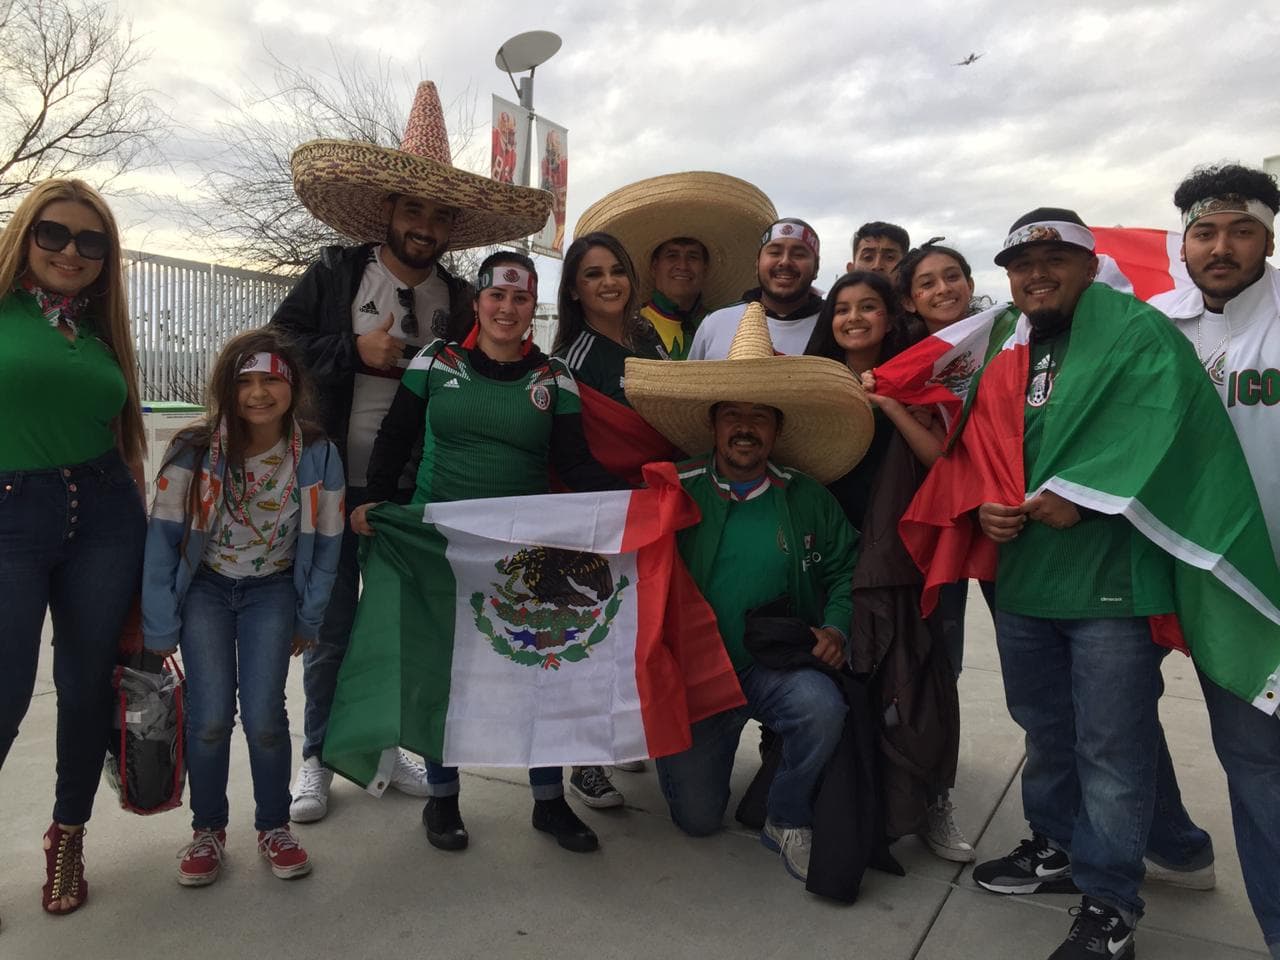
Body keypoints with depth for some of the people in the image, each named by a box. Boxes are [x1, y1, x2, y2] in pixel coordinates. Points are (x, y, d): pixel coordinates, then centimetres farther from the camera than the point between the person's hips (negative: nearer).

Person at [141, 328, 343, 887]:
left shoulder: (318, 456, -14)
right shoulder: (193, 452, -17)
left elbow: (325, 546, -4)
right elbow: (163, 539, -10)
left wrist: (308, 619, 2)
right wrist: (159, 627, -8)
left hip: (273, 590, 0)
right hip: (206, 588, 0)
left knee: (264, 716, -9)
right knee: (210, 716, -8)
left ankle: (274, 827, 15)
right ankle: (207, 830, 17)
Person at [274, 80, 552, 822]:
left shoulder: (459, 299, 6)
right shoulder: (335, 273, 0)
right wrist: (355, 353, -14)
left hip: (415, 492, 2)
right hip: (336, 483, -2)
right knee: (331, 625, 6)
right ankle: (318, 756, 24)